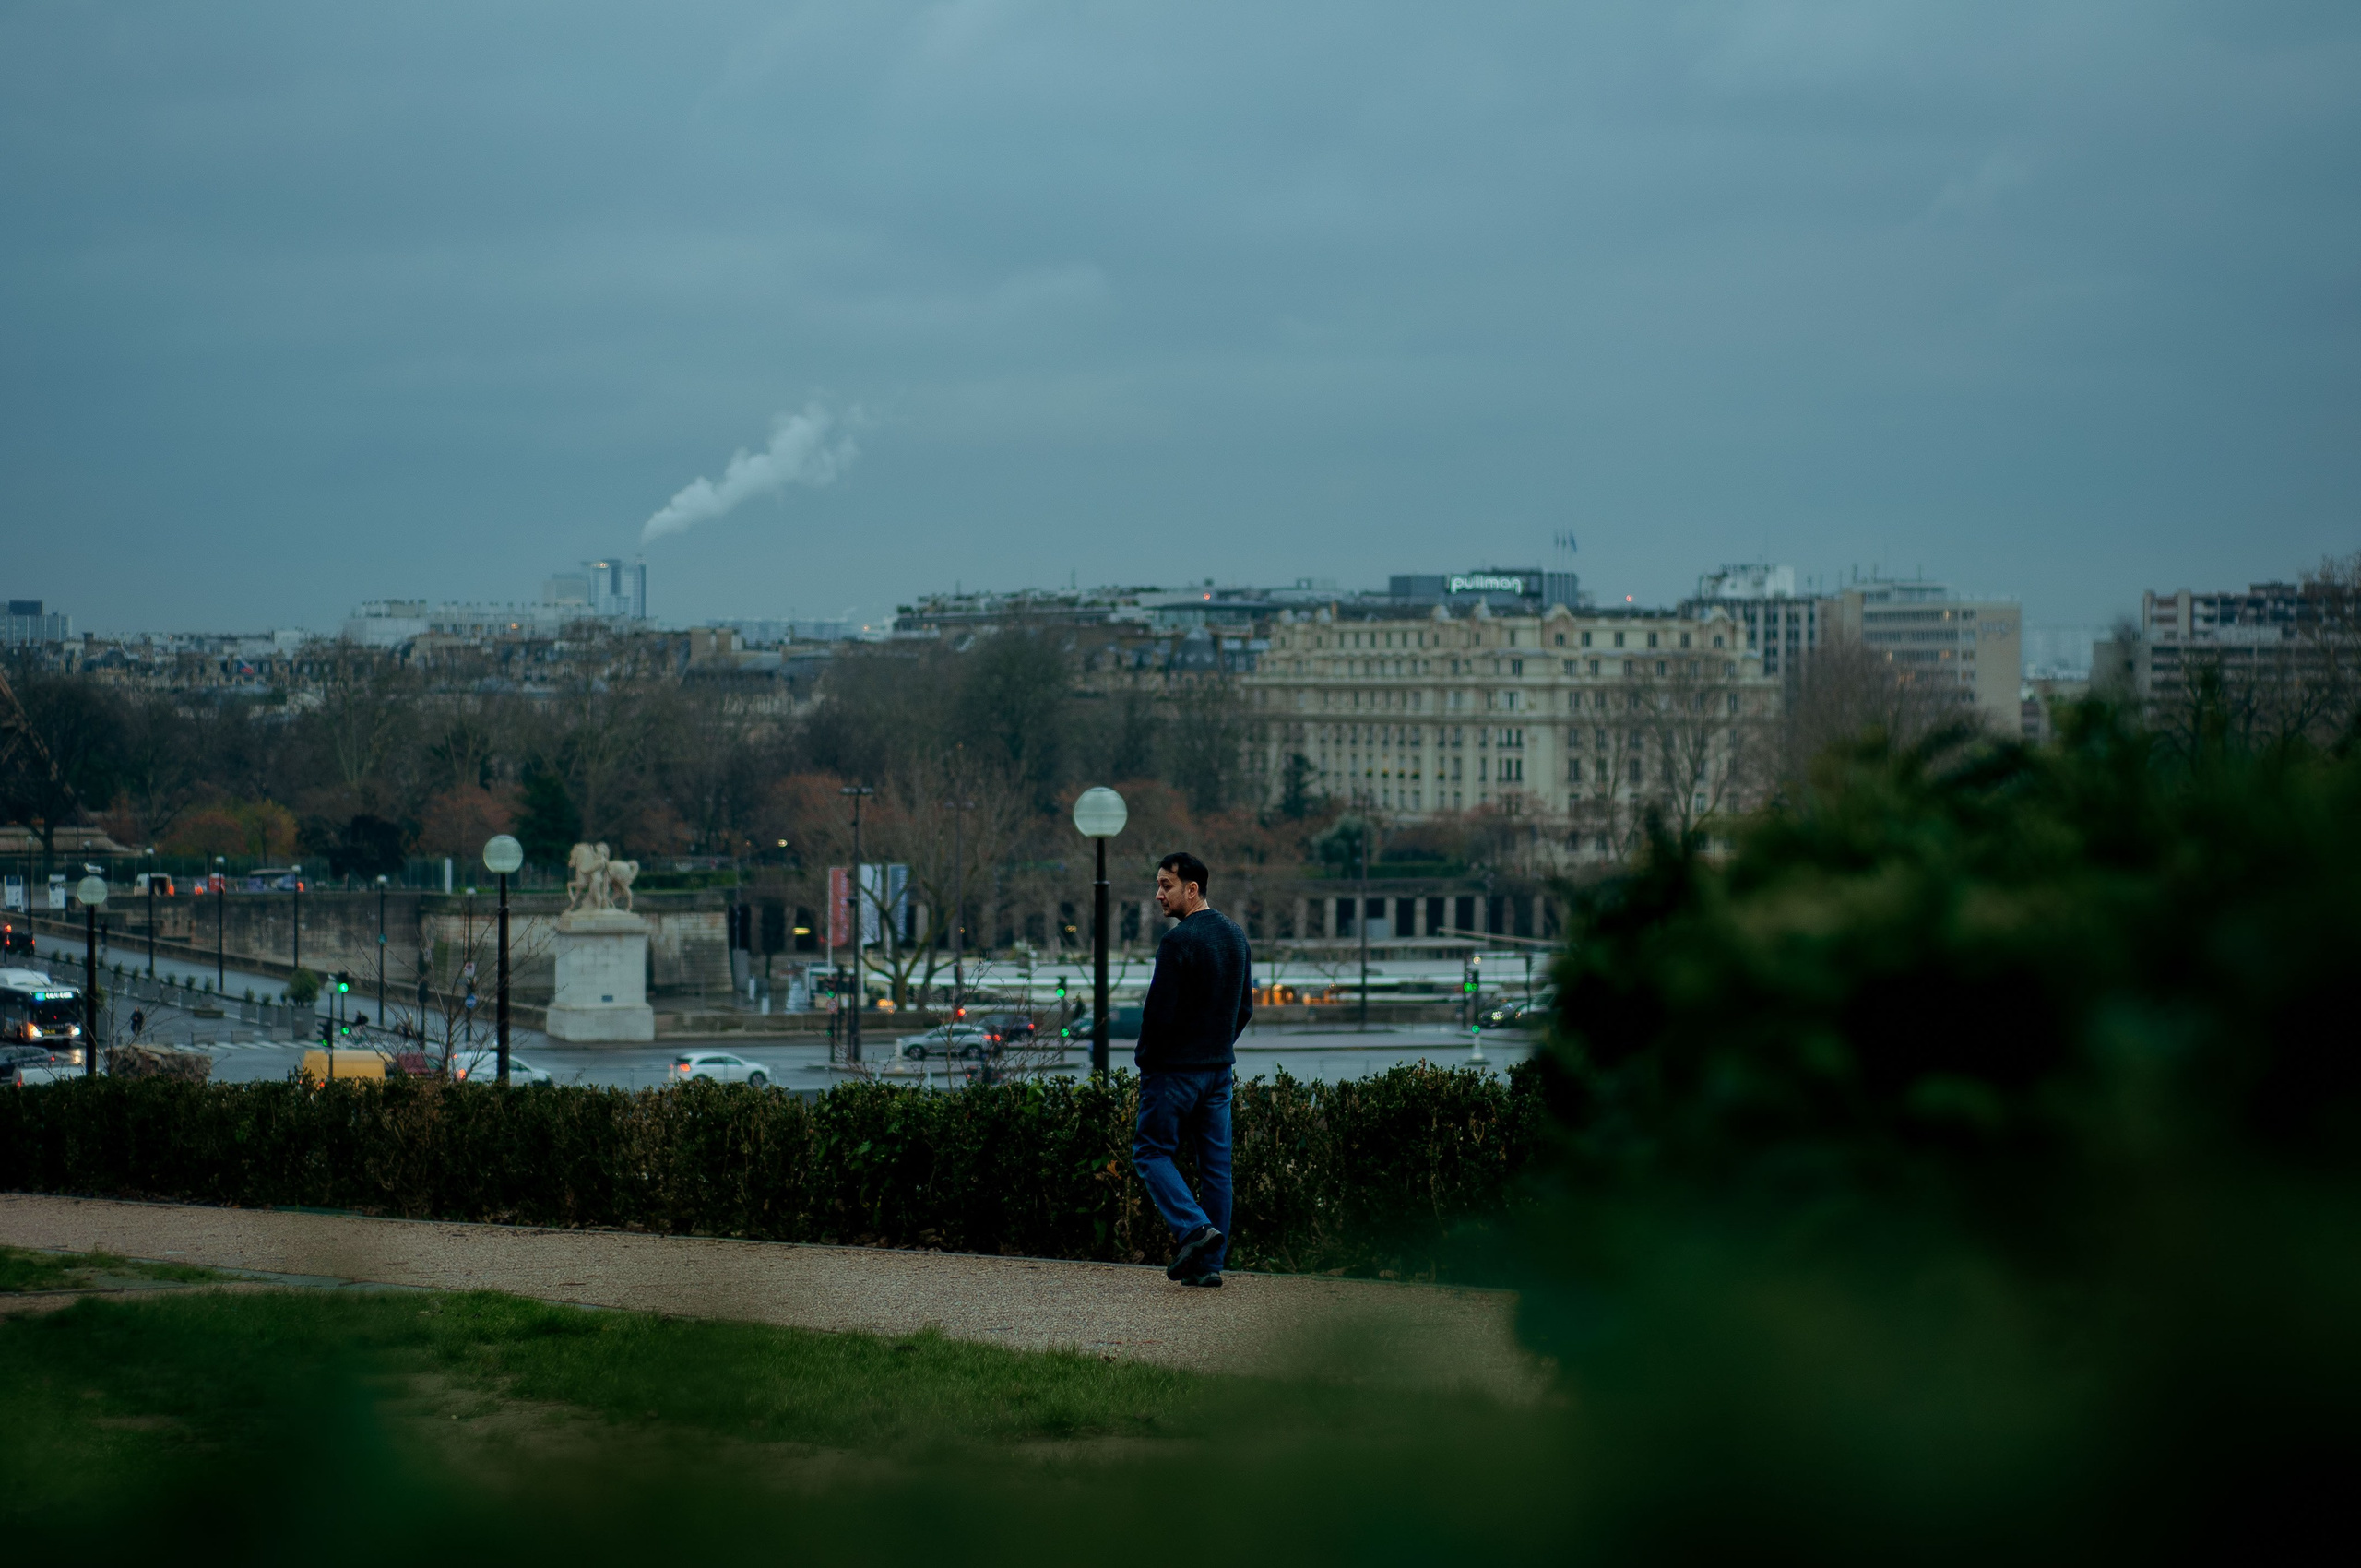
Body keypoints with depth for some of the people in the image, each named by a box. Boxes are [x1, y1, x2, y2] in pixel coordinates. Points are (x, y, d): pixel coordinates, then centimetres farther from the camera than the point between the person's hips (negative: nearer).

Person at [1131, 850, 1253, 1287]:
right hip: (1220, 1070, 8)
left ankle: (1193, 1227, -14)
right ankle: (1210, 1262, 7)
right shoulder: (1236, 936, 10)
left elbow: (1160, 1011, -18)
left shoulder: (1179, 941, -17)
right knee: (1215, 1163, 7)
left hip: (1174, 1067, -8)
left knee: (1151, 1152, 4)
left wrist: (1145, 1056, -3)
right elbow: (1245, 1007, 16)